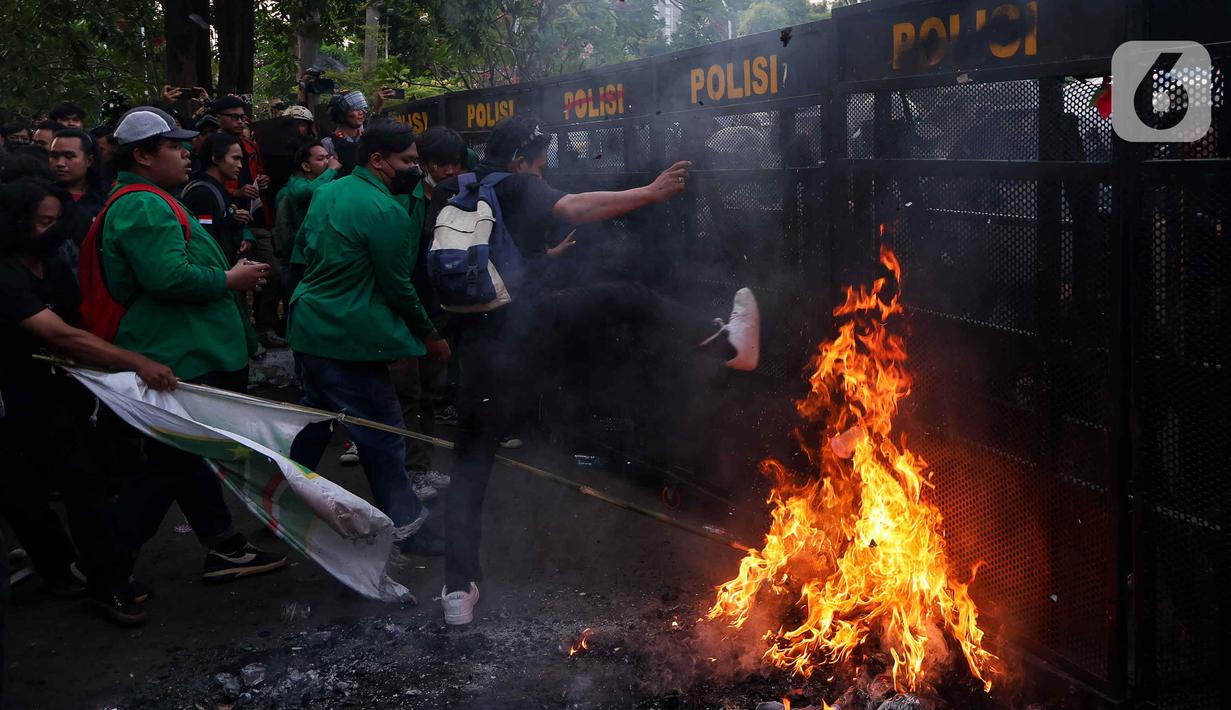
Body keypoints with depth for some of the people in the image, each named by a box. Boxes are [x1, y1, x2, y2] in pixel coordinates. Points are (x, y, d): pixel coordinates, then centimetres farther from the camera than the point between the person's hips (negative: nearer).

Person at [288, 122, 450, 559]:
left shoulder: (326, 193, 9)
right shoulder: (385, 210, -18)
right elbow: (398, 286, -14)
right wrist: (430, 336, -2)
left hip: (310, 327, 9)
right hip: (349, 339, -9)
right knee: (383, 434, -1)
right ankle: (407, 528, 6)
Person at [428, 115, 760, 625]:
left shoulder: (447, 200, 25)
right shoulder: (516, 187, 5)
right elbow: (575, 208, -12)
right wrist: (649, 192, -12)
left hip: (477, 347, 6)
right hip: (525, 321, -6)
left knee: (472, 462, 9)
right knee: (628, 298, 10)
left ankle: (459, 588, 4)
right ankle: (727, 343, 12)